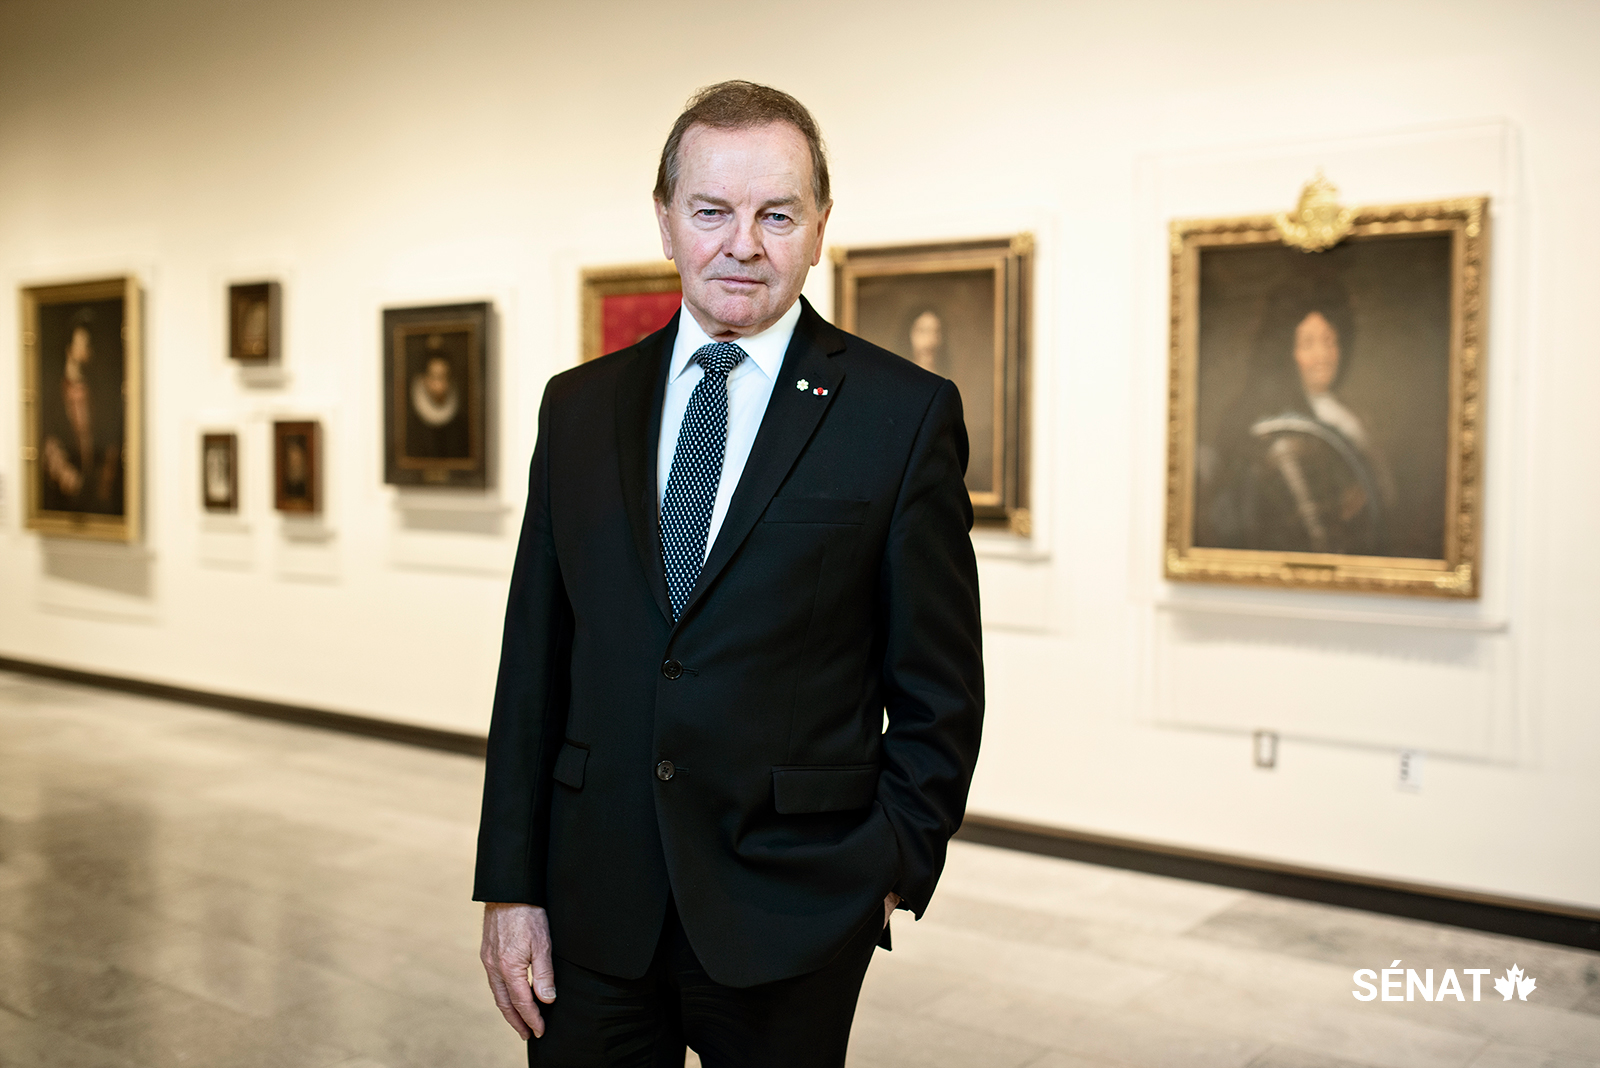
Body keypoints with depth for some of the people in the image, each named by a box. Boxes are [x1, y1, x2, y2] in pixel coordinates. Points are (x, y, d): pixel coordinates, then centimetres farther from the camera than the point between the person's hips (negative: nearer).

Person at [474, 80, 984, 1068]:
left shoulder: (904, 413, -5)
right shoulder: (579, 407, 6)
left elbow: (941, 688, -2)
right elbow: (534, 663, 5)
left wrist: (894, 869, -3)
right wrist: (511, 885, 3)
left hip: (791, 914, -2)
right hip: (596, 909, 3)